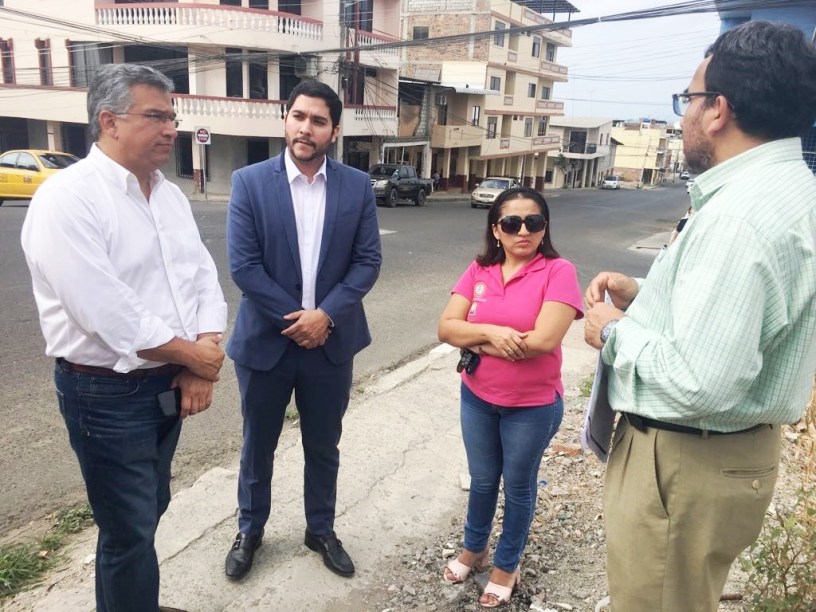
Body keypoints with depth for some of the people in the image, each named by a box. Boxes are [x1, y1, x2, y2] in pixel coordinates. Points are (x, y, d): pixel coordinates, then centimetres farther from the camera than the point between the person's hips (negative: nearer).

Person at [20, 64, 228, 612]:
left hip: (169, 383, 7)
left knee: (148, 512, 22)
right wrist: (193, 355, -15)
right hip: (108, 392, -7)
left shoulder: (170, 195, 7)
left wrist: (205, 358, -10)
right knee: (130, 529, 9)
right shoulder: (67, 198, -18)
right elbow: (106, 313, -25)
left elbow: (203, 275, 4)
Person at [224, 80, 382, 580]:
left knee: (324, 447, 17)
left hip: (331, 341, 1)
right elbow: (243, 264, -11)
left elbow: (368, 261, -3)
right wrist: (294, 318, -14)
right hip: (266, 339, -1)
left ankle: (322, 530, 38)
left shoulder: (358, 187, -1)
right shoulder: (250, 182, -6)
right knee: (258, 445, 16)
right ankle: (250, 531, 39)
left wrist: (326, 314, -15)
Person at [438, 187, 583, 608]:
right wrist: (490, 331, -24)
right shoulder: (478, 271, -2)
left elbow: (544, 340, -25)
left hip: (533, 406, -4)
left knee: (518, 487, 16)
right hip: (477, 398, 4)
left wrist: (476, 343, -15)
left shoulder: (558, 272, -15)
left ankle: (506, 565, 37)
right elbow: (447, 327, -6)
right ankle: (474, 549, 46)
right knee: (482, 480, 22)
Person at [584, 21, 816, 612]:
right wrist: (644, 297, 5)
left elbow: (697, 382, -32)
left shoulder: (741, 214, -28)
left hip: (686, 463, -10)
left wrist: (615, 332, -15)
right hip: (730, 447, 10)